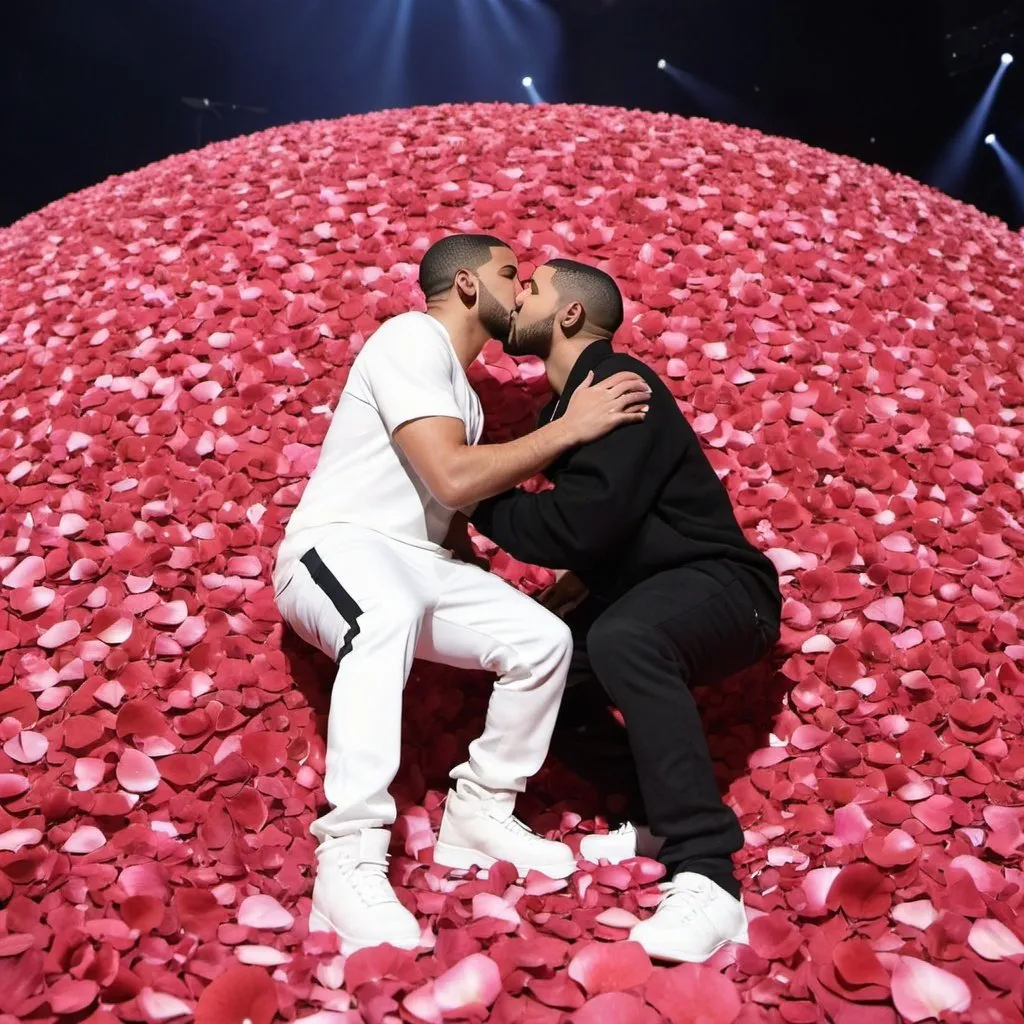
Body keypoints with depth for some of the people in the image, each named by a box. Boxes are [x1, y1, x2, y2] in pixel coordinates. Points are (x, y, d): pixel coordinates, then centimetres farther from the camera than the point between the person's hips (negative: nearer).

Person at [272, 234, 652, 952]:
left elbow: (468, 495, 18)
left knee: (544, 640, -8)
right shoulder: (412, 338, -8)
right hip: (336, 546, -9)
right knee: (390, 615, -41)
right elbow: (452, 478, -20)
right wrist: (569, 428, -15)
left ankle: (479, 817, 7)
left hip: (419, 563, 9)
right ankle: (350, 865, -44)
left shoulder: (463, 392, 23)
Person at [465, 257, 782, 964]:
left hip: (719, 586, -10)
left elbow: (578, 526, -25)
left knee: (622, 639, -39)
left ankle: (707, 881, -40)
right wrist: (585, 576, 4)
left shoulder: (618, 384, -15)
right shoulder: (566, 404, 15)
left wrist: (478, 498, -11)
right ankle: (664, 819, 5)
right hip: (650, 593, 10)